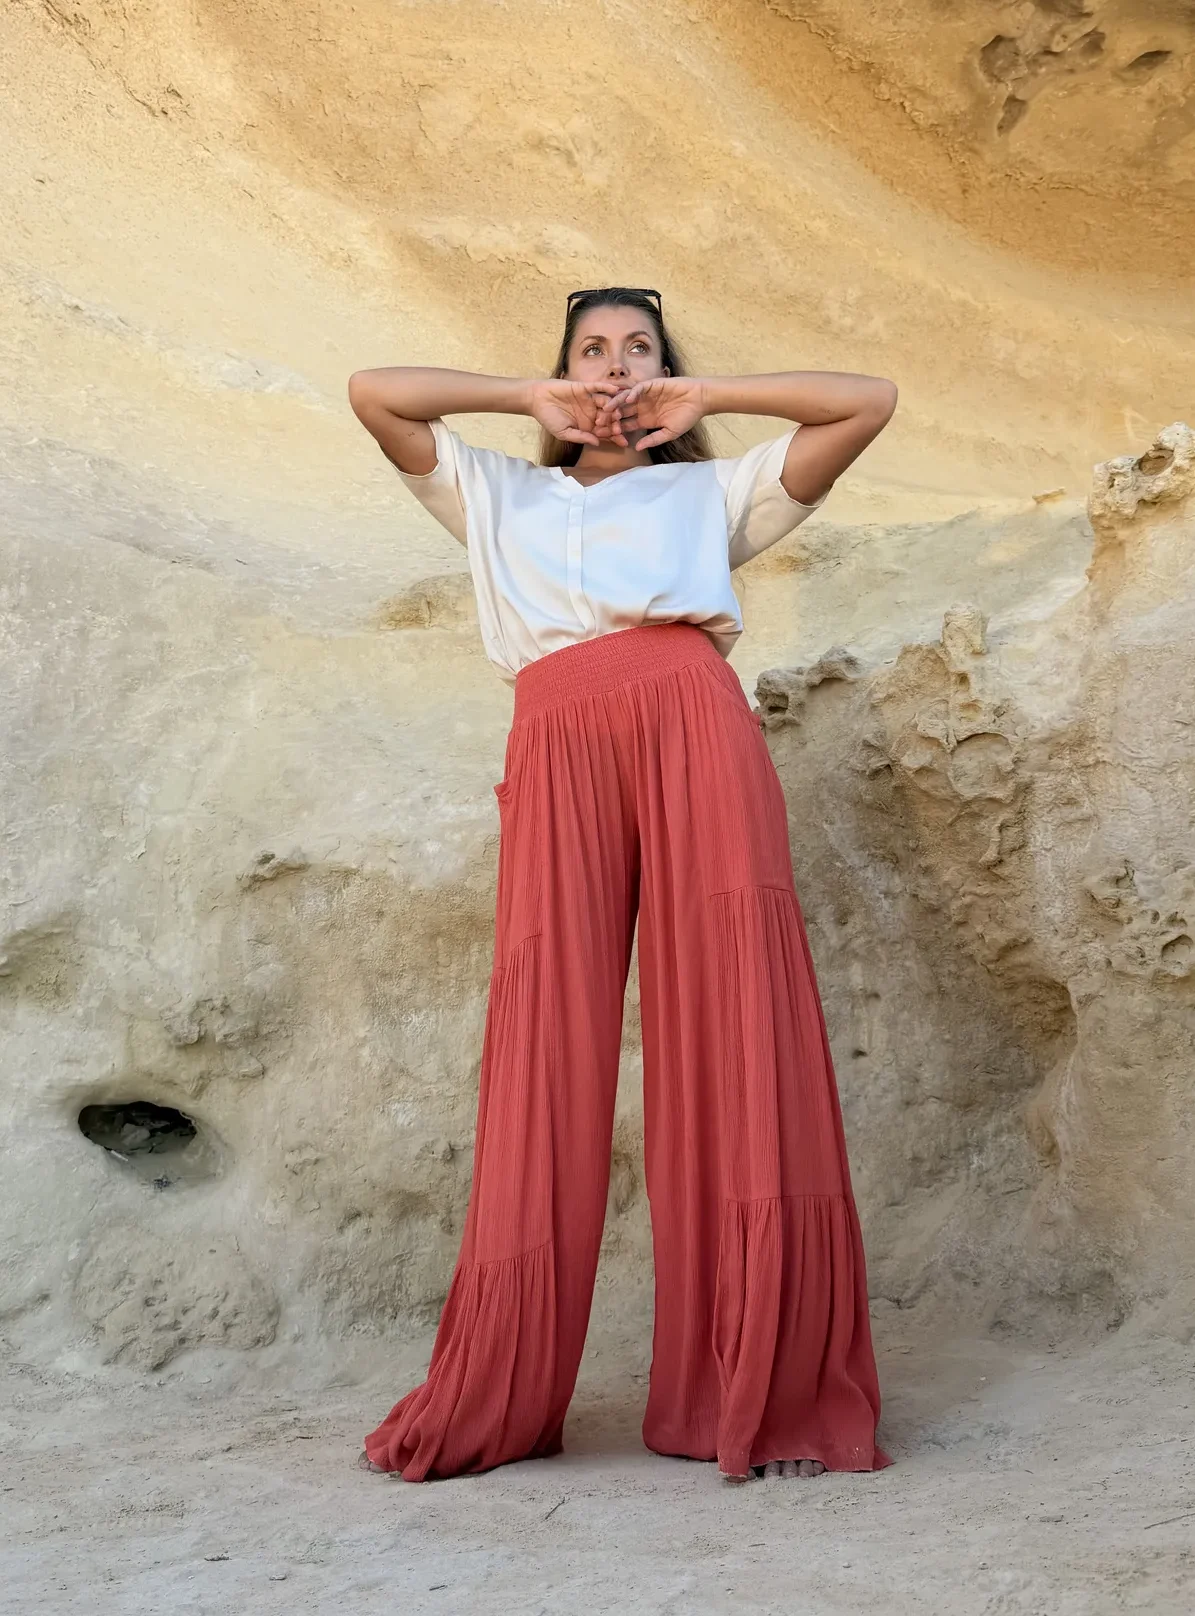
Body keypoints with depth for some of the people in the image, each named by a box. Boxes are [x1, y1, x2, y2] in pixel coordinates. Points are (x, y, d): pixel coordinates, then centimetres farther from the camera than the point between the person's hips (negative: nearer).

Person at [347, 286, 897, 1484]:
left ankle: (770, 1400, -12)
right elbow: (372, 393, 25)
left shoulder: (711, 492, 30)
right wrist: (530, 401, 25)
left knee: (736, 1043, -12)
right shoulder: (503, 498, 33)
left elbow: (870, 400, 25)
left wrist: (704, 397, 24)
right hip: (560, 742, 1)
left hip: (692, 721, 0)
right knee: (546, 1050, -8)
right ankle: (491, 1406, -3)